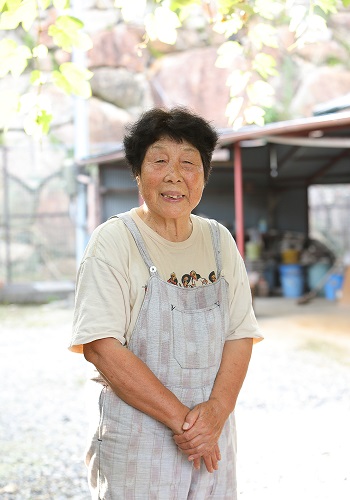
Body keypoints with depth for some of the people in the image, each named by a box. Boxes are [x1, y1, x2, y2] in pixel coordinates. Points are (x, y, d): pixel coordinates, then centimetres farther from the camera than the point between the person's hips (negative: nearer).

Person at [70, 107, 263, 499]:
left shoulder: (219, 241, 6)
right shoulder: (113, 241, -8)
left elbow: (240, 335, 4)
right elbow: (101, 347, -16)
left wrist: (217, 409, -13)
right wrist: (180, 417, -18)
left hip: (212, 435, 4)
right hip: (135, 438, -4)